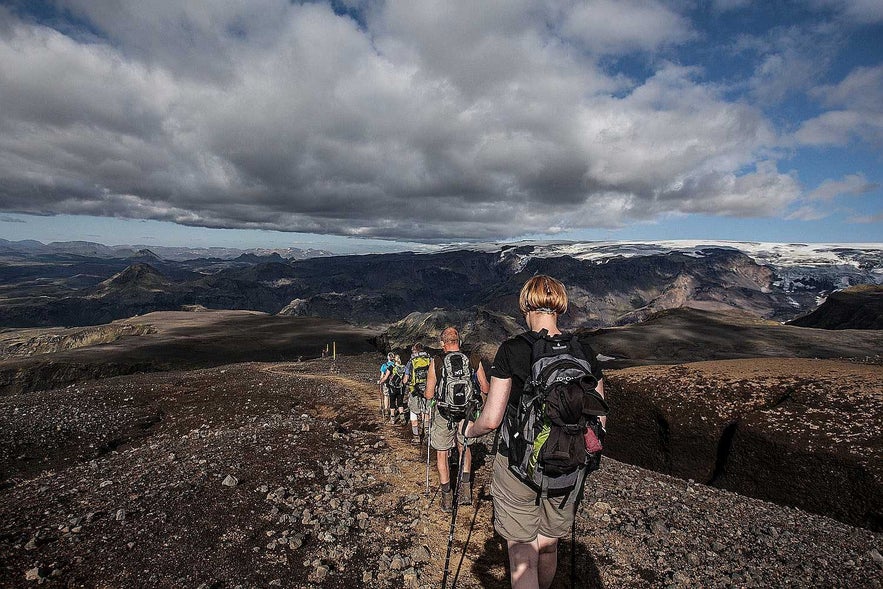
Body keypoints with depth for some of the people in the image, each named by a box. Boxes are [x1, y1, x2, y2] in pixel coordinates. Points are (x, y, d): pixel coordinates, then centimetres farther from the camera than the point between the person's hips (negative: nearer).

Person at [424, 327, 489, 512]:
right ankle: (465, 489, 19)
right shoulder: (474, 360, -6)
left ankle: (447, 498, 24)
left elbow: (429, 395, -6)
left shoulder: (436, 362, -11)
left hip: (444, 414, -2)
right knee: (464, 447, 27)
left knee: (442, 454, 16)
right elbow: (486, 389, 3)